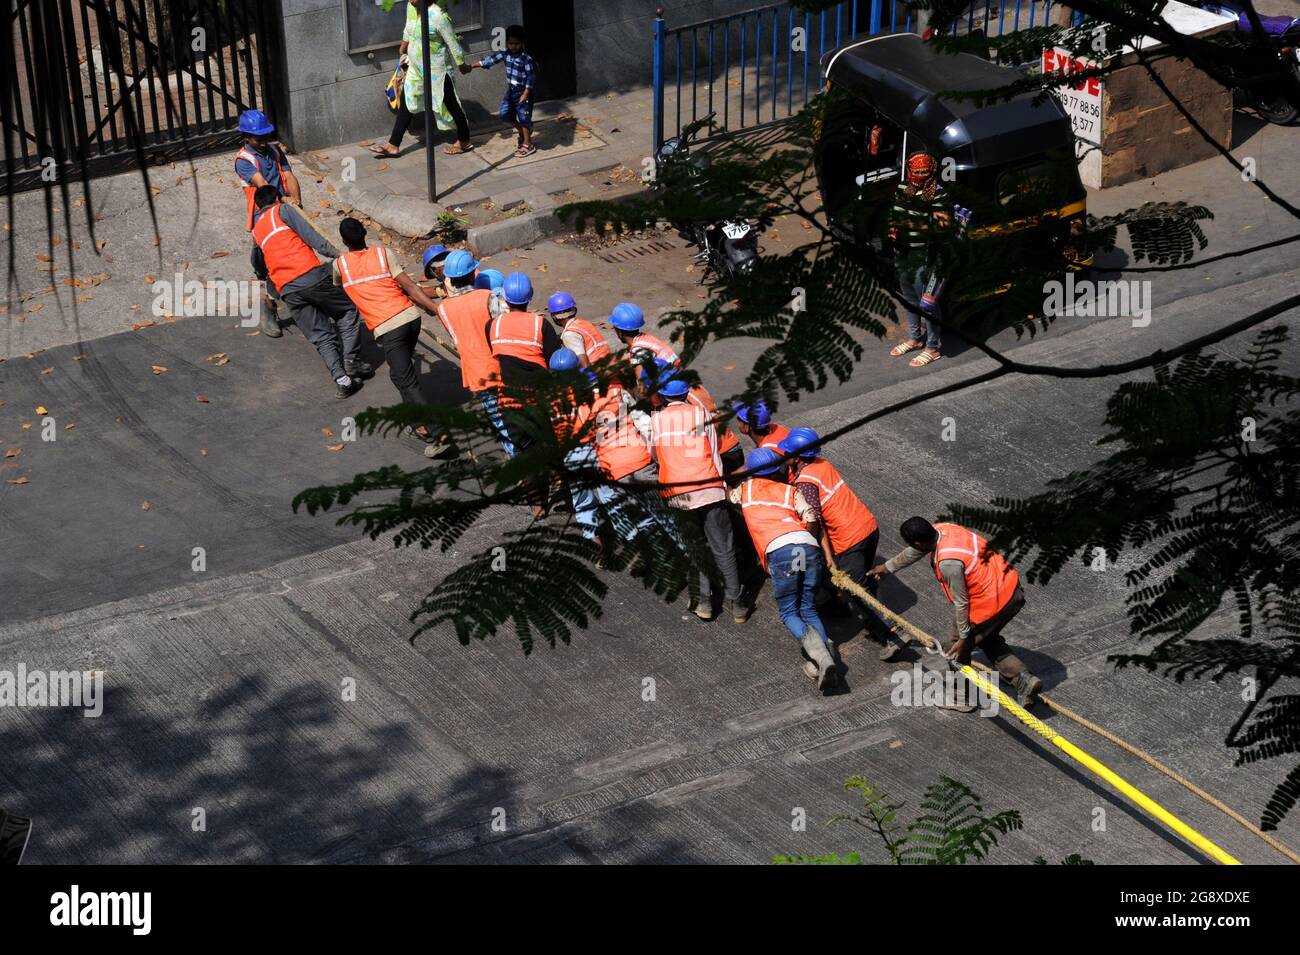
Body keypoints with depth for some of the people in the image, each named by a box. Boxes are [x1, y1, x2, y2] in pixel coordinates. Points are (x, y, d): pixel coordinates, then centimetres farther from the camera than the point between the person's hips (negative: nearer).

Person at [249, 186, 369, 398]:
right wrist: (337, 255, -6)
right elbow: (310, 235, -3)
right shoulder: (282, 210, 10)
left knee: (322, 336, 6)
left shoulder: (256, 231, 26)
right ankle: (351, 361, 0)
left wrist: (262, 274, 65)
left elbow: (258, 266, 43)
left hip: (288, 291, 4)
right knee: (349, 310, 13)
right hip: (311, 275, -4)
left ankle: (341, 378, -10)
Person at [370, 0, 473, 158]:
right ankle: (393, 146, 18)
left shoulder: (438, 16, -27)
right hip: (415, 68, 8)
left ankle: (464, 142, 25)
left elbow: (453, 43, -18)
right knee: (406, 104, 11)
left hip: (436, 71, -8)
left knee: (450, 105, 7)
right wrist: (403, 51, 28)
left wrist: (462, 66, -10)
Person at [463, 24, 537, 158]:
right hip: (511, 90, 7)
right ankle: (521, 131, 35)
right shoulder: (505, 53, -1)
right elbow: (491, 60, 1)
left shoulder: (526, 58, -20)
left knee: (523, 117, -3)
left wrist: (526, 93, -21)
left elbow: (531, 76, -19)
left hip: (523, 91, -7)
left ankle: (528, 145, 8)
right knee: (505, 114, 11)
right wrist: (471, 66, -1)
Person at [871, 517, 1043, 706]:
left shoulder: (948, 562, -30)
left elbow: (960, 602, -20)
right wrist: (888, 567, 34)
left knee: (959, 649, 13)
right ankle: (1023, 679, 17)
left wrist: (963, 637, -7)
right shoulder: (940, 529, -3)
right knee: (987, 639, 28)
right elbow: (912, 553, 18)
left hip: (993, 604, -9)